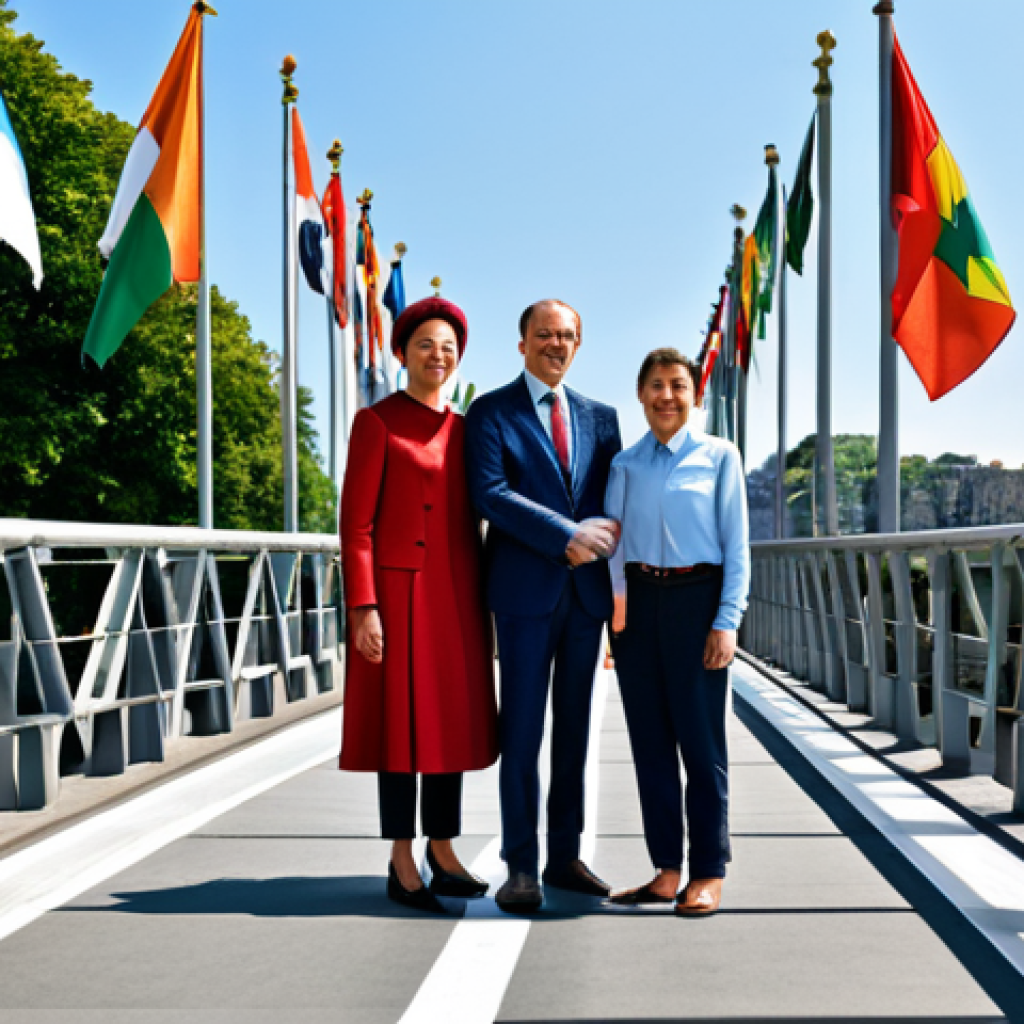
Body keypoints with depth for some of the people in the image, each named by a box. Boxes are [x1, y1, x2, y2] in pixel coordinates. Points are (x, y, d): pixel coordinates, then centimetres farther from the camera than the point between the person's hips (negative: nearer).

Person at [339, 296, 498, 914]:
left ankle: (443, 851, 22)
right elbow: (357, 523, -8)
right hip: (400, 590, -6)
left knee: (453, 719, 10)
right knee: (402, 721, -1)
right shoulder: (377, 422, -3)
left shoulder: (464, 429, 14)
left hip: (457, 594, 6)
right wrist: (363, 607, -15)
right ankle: (402, 866, 8)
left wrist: (481, 602, 13)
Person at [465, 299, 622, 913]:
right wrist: (566, 536, -17)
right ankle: (522, 867, 4)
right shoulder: (491, 413, 2)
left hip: (587, 589, 5)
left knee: (574, 729, 10)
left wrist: (600, 533, -9)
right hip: (526, 590, -4)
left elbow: (615, 498, 13)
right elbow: (491, 494, -11)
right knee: (522, 730, -3)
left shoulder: (600, 417, 15)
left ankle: (565, 856, 19)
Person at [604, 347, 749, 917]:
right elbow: (612, 542, 10)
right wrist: (614, 611, -1)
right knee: (650, 740, 6)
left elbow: (737, 546, 0)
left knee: (701, 739, 0)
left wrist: (727, 622, -8)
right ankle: (666, 871, 15)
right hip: (638, 600, 4)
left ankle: (708, 875, 9)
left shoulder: (719, 457, 2)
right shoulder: (626, 464, 10)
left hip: (696, 598, -4)